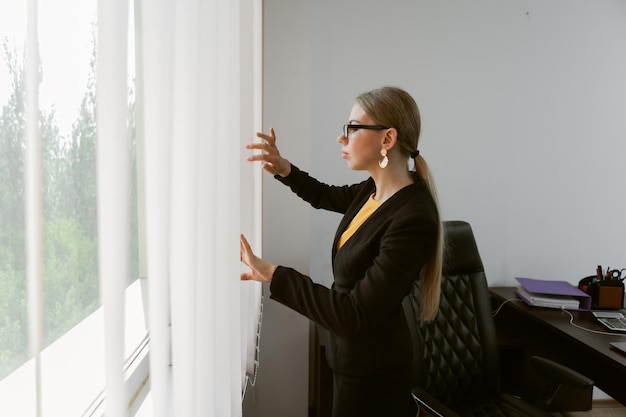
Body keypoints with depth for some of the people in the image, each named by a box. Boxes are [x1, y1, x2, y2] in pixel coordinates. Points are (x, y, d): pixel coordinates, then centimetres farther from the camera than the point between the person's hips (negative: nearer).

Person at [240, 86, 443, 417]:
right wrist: (284, 169, -1)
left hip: (372, 367, -8)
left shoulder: (412, 219, -30)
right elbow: (324, 196, 17)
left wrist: (271, 274, -30)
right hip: (350, 351, 8)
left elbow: (355, 316, -32)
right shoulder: (375, 190, -4)